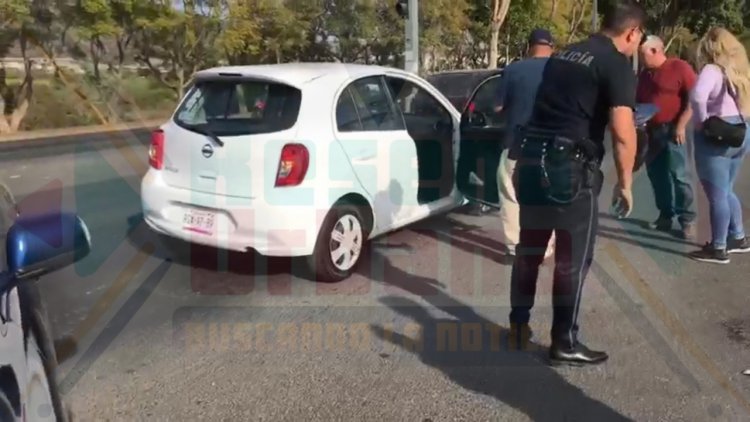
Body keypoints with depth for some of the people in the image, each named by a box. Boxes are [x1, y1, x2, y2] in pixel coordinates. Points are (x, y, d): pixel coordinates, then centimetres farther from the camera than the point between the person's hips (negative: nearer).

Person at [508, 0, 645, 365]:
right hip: (570, 167, -7)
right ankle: (564, 343, 15)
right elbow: (622, 132, -15)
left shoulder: (561, 55, 17)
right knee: (573, 259, 5)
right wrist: (625, 183, -4)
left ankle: (518, 326, 29)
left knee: (528, 249, 17)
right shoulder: (617, 65, -6)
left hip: (531, 158, 7)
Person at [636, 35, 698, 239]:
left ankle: (687, 219, 0)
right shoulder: (644, 74, 14)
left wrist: (681, 125, -16)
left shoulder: (680, 67, -7)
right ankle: (665, 215, 18)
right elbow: (639, 102, 21)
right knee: (656, 175, 8)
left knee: (678, 176, -7)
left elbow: (694, 98, -11)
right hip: (652, 132, 7)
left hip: (672, 130, -7)